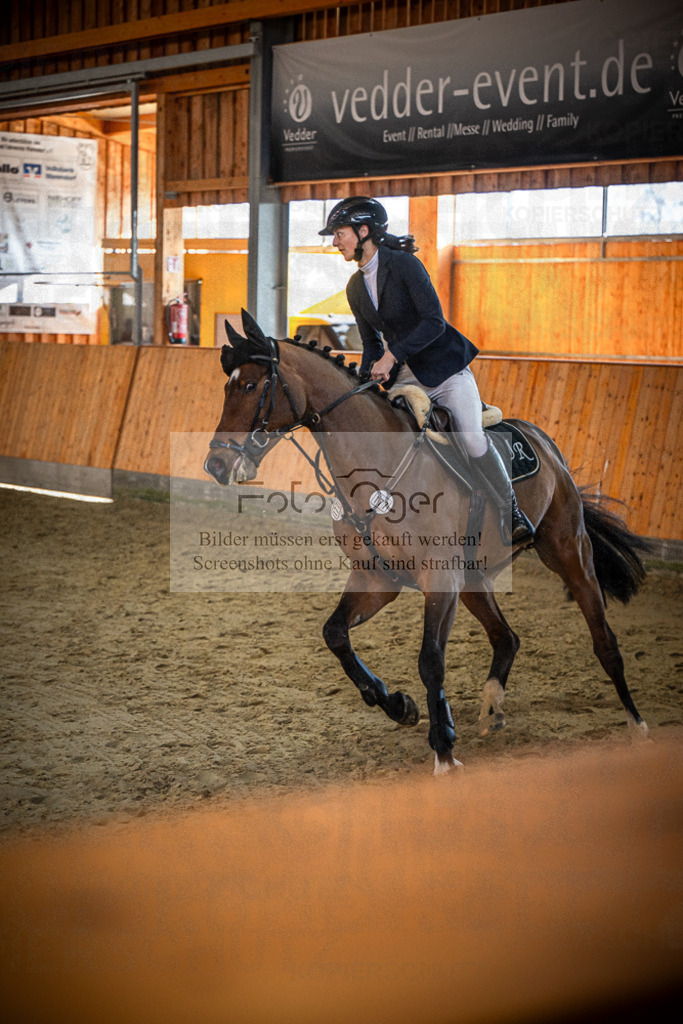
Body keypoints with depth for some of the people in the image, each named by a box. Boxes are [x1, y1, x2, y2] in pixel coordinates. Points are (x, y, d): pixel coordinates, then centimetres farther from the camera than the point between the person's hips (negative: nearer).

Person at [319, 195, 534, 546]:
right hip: (404, 376, 7)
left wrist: (393, 354, -23)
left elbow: (434, 322, -19)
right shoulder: (355, 287, 8)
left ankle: (511, 513, -1)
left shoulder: (404, 264, -13)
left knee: (473, 442, -19)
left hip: (444, 367, -7)